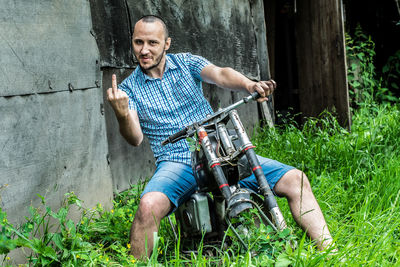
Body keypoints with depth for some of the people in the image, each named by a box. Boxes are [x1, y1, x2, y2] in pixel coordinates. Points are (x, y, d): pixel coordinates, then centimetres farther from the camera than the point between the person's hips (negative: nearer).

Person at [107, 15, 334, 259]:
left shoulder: (186, 63, 9)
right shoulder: (129, 88, 5)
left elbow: (220, 74, -11)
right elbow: (135, 138, -9)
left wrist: (249, 84, -33)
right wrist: (122, 115, -32)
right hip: (177, 163, -2)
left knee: (295, 180, -10)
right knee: (149, 206, -35)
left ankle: (327, 248, -2)